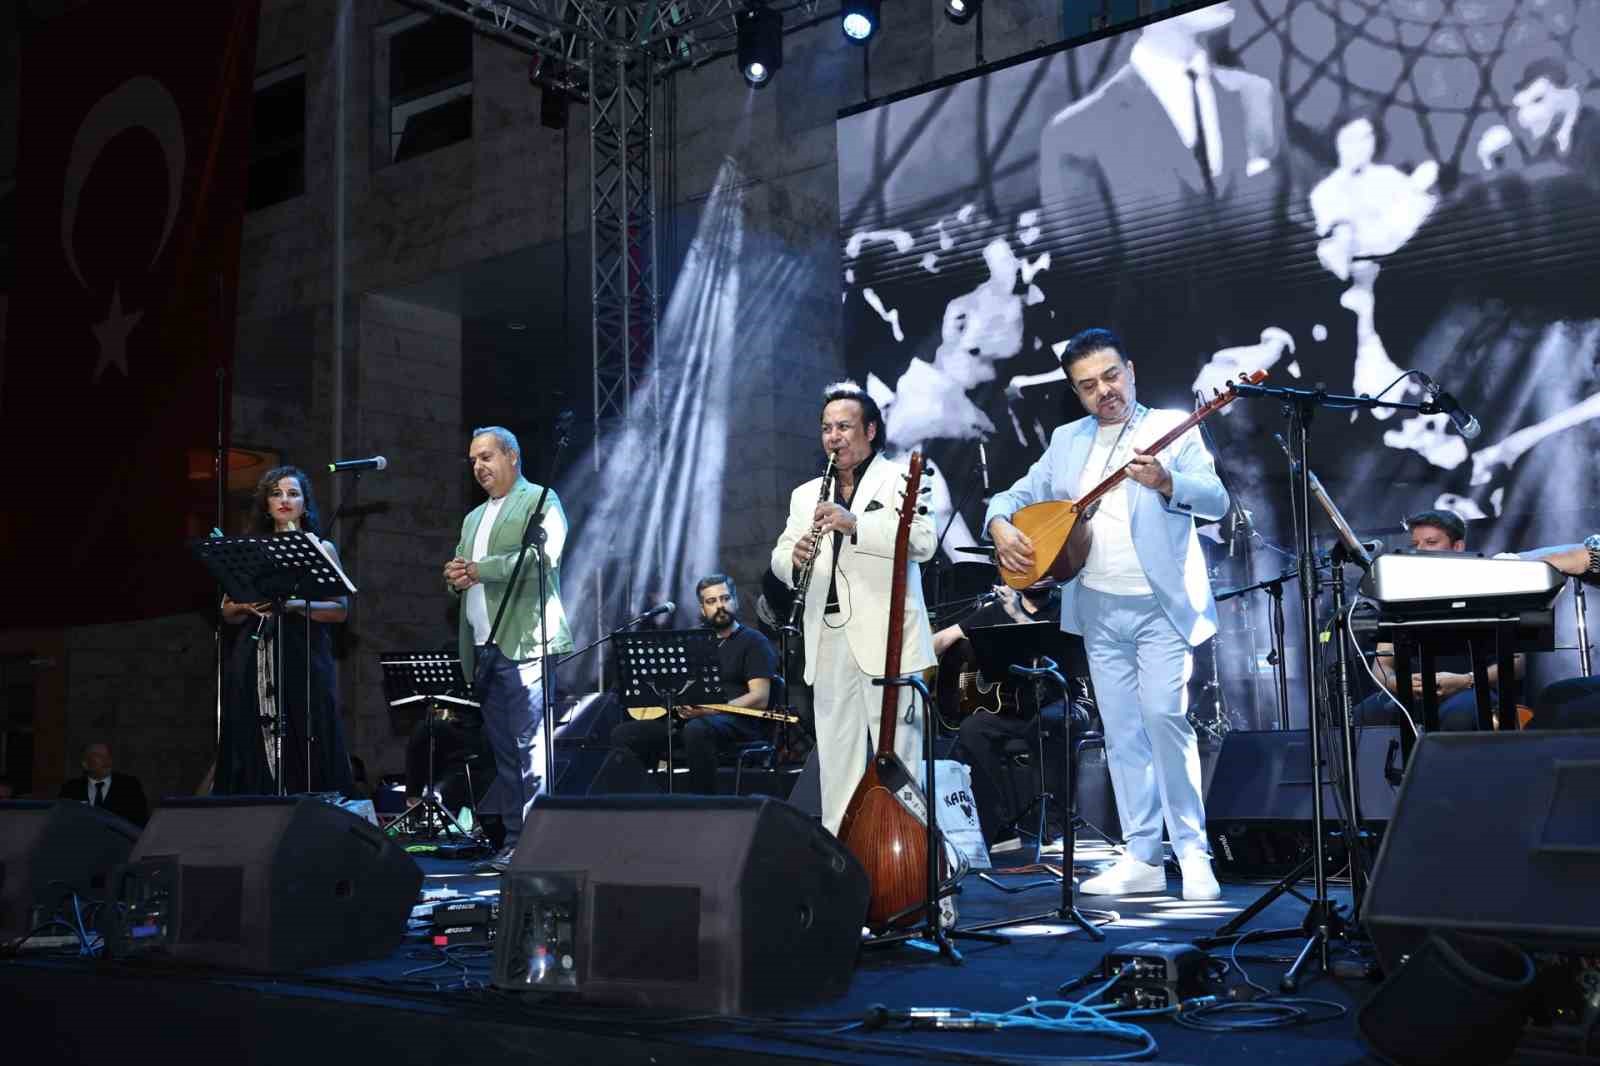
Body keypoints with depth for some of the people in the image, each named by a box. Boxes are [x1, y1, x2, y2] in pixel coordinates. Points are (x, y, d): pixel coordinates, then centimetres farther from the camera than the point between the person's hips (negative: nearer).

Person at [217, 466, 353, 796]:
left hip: (304, 658, -2)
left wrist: (295, 605, -14)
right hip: (254, 661, 2)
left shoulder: (321, 548, 9)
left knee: (303, 751, -8)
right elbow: (227, 611, 15)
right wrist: (248, 607, -7)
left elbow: (340, 609, 0)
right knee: (255, 750, -3)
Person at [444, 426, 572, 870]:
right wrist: (455, 578, -1)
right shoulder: (473, 519, 26)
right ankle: (512, 841, 10)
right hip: (484, 648, 7)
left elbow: (543, 556, -13)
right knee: (504, 749, 7)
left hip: (524, 645, -7)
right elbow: (460, 571, 24)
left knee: (529, 747, -11)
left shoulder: (540, 500, 3)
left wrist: (478, 570, -14)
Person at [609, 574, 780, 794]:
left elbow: (760, 698, -7)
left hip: (737, 721, -6)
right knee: (623, 734, -13)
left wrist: (711, 710, -20)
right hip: (687, 718, 6)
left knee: (697, 729, -41)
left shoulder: (753, 642, 5)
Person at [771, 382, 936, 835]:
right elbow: (778, 559, 13)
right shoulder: (806, 495, 19)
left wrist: (855, 524, -22)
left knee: (896, 755, -3)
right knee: (836, 756, 8)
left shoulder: (899, 480, 3)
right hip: (828, 641, 5)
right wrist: (794, 557, -11)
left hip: (886, 639, -5)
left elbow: (924, 541, -12)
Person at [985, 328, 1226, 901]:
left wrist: (1164, 481, -29)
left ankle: (1194, 853, -3)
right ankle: (1142, 859, 14)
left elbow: (1216, 499, -11)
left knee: (1164, 716, -15)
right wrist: (1001, 527, -5)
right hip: (1099, 609, 5)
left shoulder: (1174, 427, 0)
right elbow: (1017, 495, 17)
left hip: (1161, 604, -5)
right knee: (1120, 732, 7)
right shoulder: (1068, 440, 14)